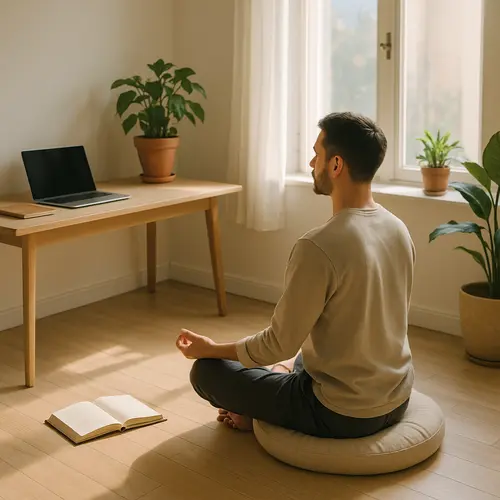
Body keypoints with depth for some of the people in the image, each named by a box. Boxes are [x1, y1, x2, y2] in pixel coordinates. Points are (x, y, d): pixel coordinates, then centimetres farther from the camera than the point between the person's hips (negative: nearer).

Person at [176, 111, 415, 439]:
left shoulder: (319, 247, -27)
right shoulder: (399, 230, -1)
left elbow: (279, 344, -19)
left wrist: (211, 348, -2)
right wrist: (295, 361, 22)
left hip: (342, 415, -8)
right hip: (397, 401, 8)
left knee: (207, 371, 4)